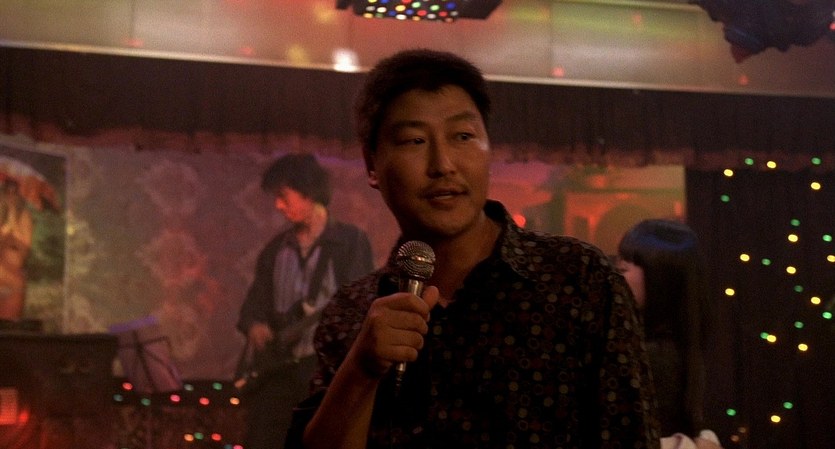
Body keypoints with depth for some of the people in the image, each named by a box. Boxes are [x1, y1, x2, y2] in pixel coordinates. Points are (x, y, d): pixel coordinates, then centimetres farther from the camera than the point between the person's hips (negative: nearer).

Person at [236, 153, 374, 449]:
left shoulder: (350, 241, 1)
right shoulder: (276, 248, 17)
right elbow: (255, 301, 19)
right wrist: (254, 325, -2)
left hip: (326, 366, -5)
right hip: (274, 370, 6)